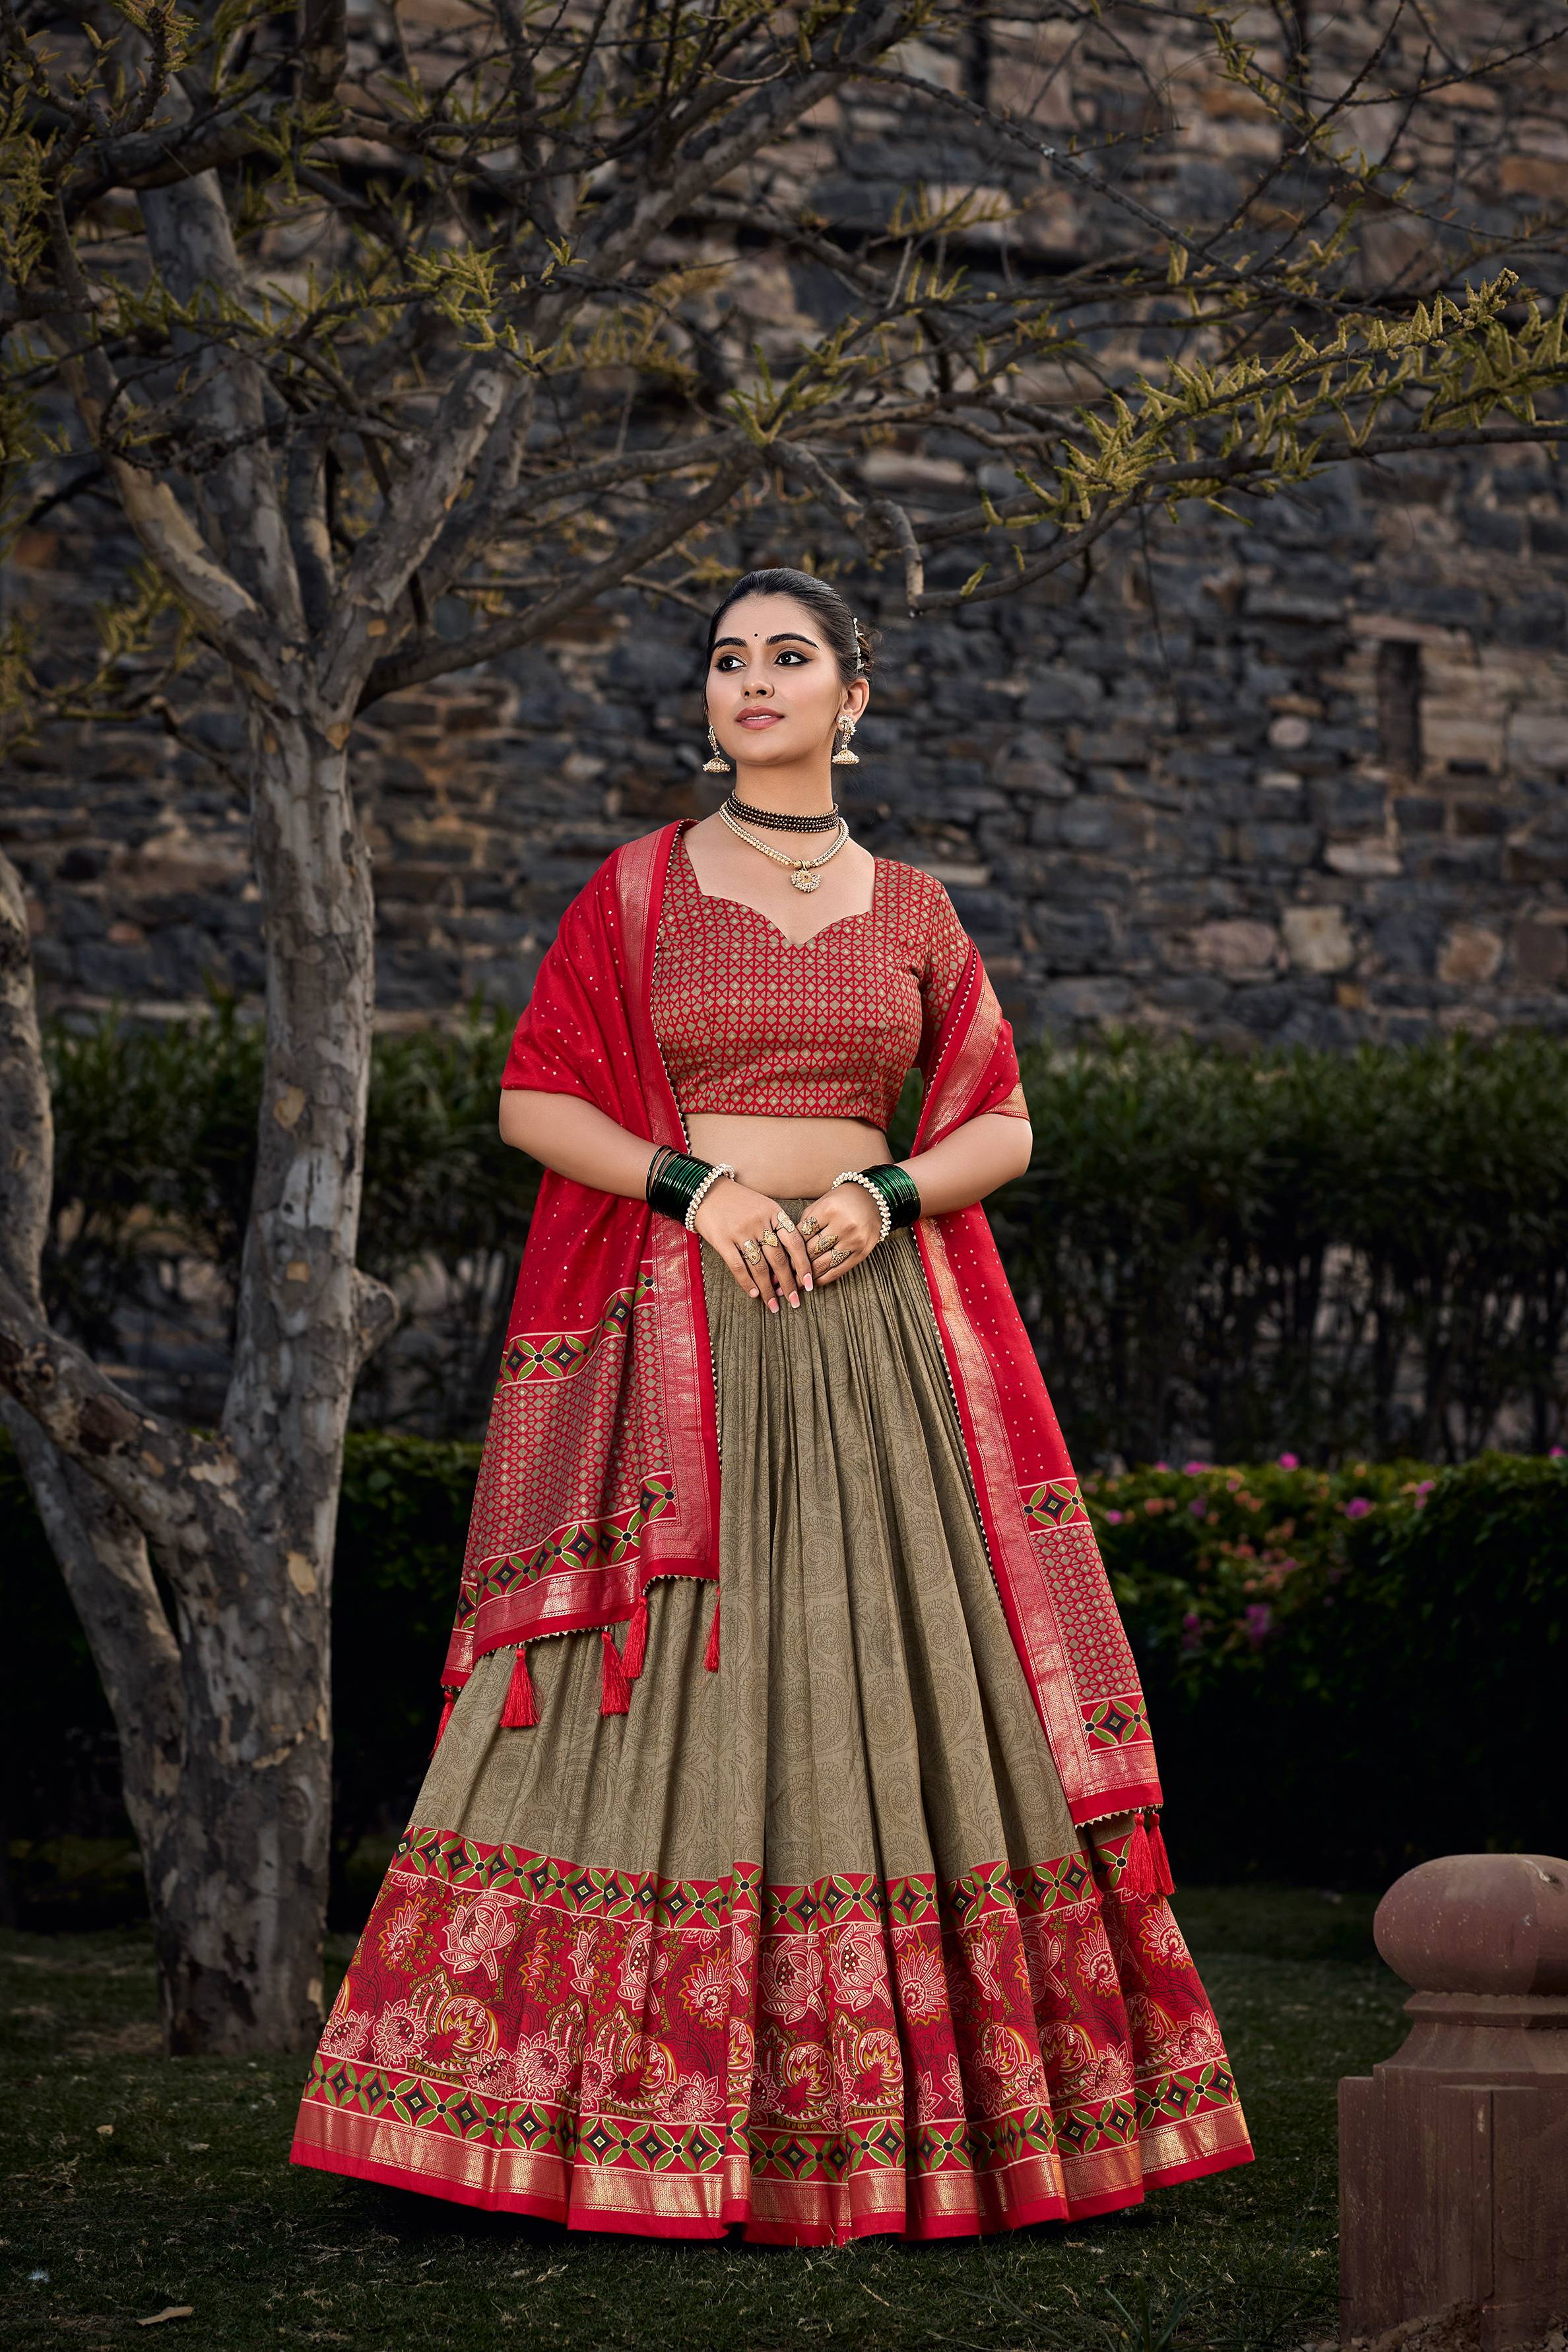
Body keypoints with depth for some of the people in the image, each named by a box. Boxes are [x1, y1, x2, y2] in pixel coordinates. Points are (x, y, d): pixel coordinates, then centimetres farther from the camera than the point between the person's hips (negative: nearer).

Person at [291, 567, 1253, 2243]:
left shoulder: (912, 910, 11)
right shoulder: (639, 888, 7)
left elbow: (1001, 1126, 11)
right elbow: (533, 1102, 4)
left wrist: (885, 1193, -8)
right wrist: (700, 1183, -11)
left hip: (876, 1332, 2)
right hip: (676, 1332, -1)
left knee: (882, 1687, -1)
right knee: (659, 1699, -6)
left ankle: (887, 2115, 5)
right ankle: (633, 2105, -2)